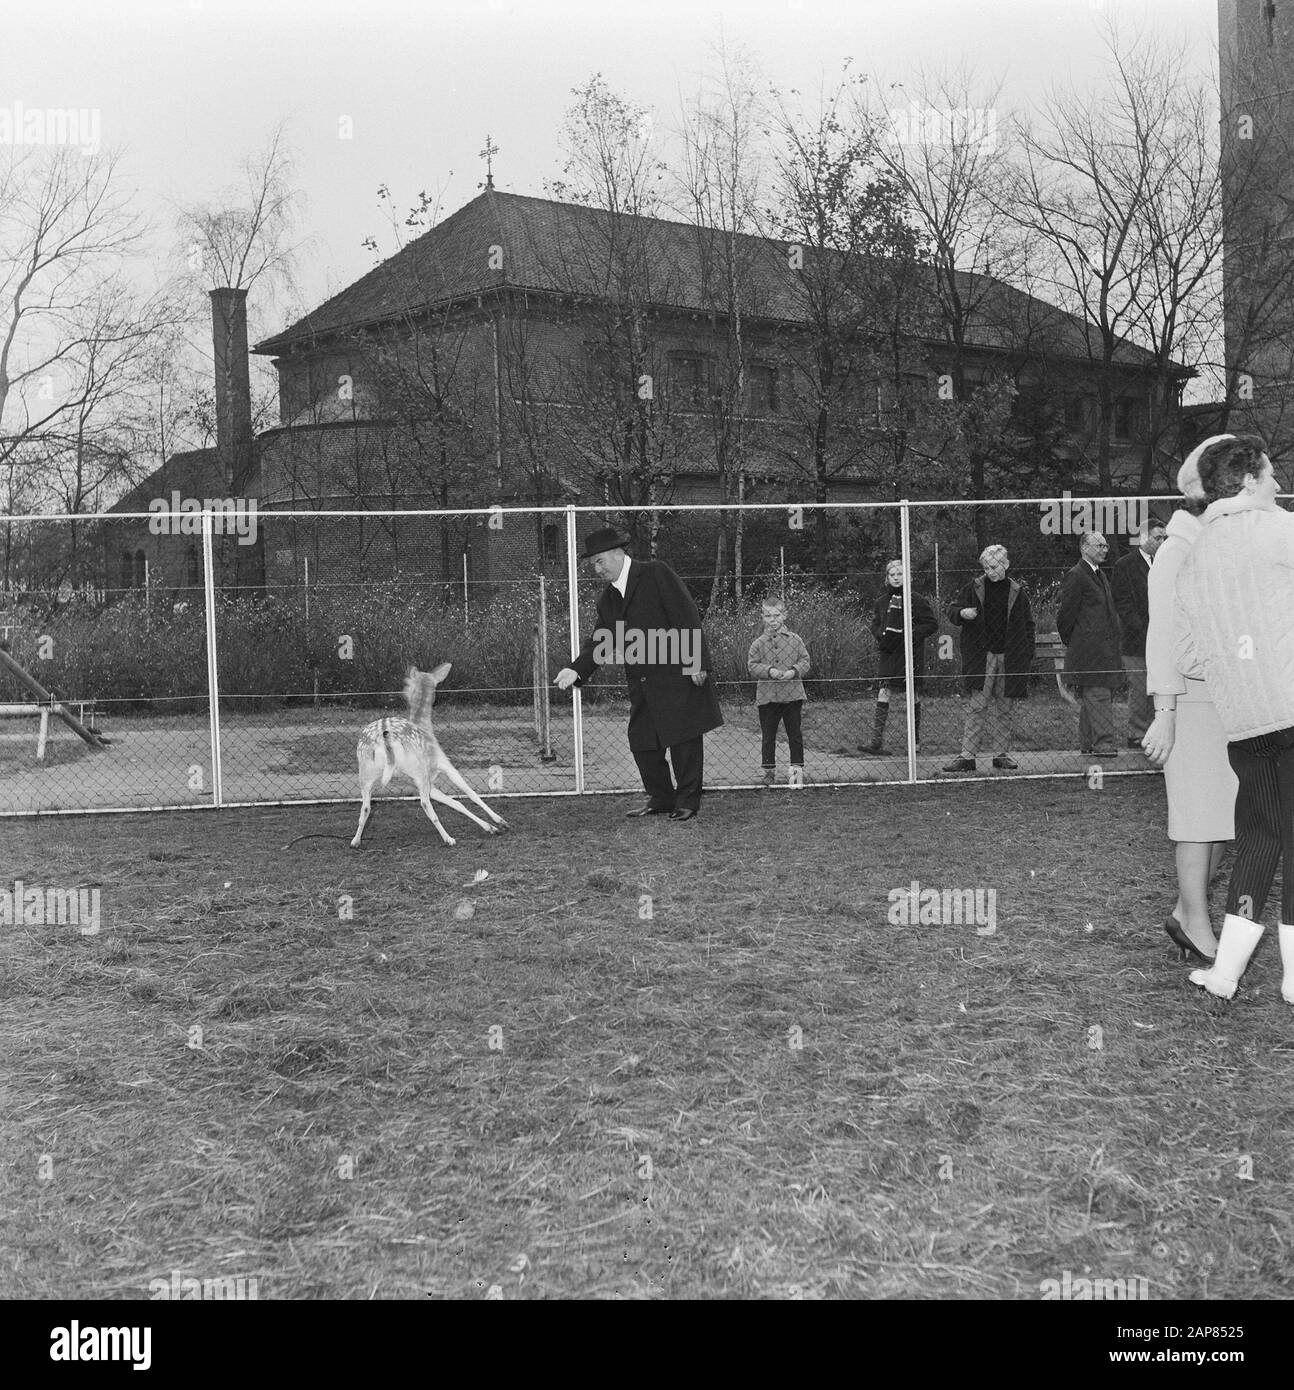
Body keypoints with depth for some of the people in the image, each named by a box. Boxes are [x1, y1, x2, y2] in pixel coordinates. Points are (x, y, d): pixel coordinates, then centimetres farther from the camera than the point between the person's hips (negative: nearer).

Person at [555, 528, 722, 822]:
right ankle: (661, 800, 21)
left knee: (684, 739, -1)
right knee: (641, 742, 6)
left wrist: (696, 662, -16)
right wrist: (576, 670, -6)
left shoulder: (656, 574, -7)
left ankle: (687, 803, 10)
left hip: (678, 676, -7)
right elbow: (599, 644, 12)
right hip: (642, 684, 7)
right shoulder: (607, 599, 14)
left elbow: (687, 617, -11)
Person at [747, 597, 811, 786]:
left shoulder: (795, 639, 1)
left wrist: (794, 671, -16)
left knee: (795, 733, 6)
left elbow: (805, 660, 2)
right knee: (768, 736, 6)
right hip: (767, 696, 0)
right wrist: (769, 671, -17)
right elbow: (752, 665, -2)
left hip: (792, 694, 0)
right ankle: (769, 770, 16)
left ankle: (797, 767, 15)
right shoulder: (759, 643, 0)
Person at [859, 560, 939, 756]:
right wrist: (881, 635, -6)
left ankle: (916, 740, 19)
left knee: (911, 696, 6)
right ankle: (877, 741, -7)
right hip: (888, 655, 3)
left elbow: (932, 624, -3)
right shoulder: (881, 601, 8)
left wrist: (911, 635, -15)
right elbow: (875, 625, 16)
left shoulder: (916, 600, -4)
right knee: (882, 695, -6)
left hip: (910, 656, -3)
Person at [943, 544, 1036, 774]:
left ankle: (1002, 754, 16)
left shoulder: (1017, 593, 6)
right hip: (981, 657, -1)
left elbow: (1028, 627, 11)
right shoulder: (974, 589, 3)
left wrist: (1028, 658, 4)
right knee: (978, 706, -6)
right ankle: (967, 756, -7)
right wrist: (962, 613, -14)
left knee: (1003, 708, 8)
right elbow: (952, 610, 10)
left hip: (1009, 658, 1)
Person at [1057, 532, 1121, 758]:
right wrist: (1072, 643, -4)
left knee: (1090, 700, 12)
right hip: (1089, 651, -9)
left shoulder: (1100, 576, 20)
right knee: (1098, 697, -12)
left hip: (1104, 651, 9)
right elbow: (1065, 615, -11)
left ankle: (1087, 744, 16)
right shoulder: (1075, 577, -11)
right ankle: (1103, 744, -13)